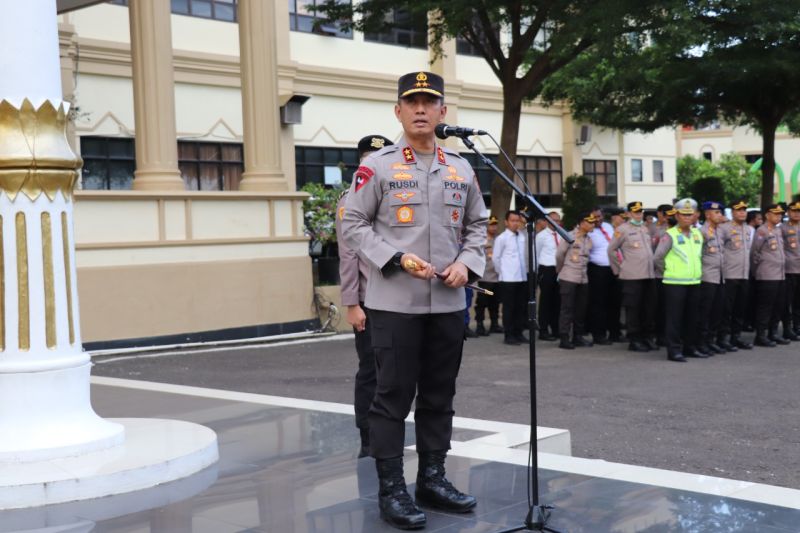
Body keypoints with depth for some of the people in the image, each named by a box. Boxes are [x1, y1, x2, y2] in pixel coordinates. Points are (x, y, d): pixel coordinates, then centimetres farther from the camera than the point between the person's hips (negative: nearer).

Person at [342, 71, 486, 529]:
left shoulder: (463, 169, 9)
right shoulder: (377, 166, -4)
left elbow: (477, 224, 16)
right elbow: (354, 225, -4)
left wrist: (467, 263, -2)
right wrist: (398, 258, -16)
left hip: (449, 303, 5)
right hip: (395, 302, -4)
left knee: (439, 396, 12)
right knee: (393, 397, -1)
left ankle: (433, 477, 25)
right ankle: (391, 489, 8)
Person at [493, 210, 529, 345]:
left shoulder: (523, 236, 7)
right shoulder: (502, 238, -7)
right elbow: (495, 258, -3)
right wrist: (502, 272, 2)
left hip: (522, 277, 5)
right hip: (508, 278, -5)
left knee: (521, 307, 9)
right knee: (509, 308, 0)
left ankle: (518, 333, 20)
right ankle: (509, 335, 6)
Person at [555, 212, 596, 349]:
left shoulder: (589, 240, 9)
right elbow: (559, 255, -4)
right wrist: (561, 270, 8)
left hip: (583, 279, 6)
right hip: (568, 278, -6)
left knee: (581, 308, 9)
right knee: (567, 308, -4)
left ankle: (578, 336, 19)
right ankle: (564, 339, -1)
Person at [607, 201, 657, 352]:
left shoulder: (646, 229, 17)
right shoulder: (623, 229, -3)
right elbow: (611, 250, -1)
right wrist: (620, 267, 1)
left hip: (649, 274, 6)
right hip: (632, 276, -6)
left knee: (650, 308, 8)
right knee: (633, 309, -1)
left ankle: (648, 338, 18)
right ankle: (634, 341, 5)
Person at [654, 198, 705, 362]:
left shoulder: (697, 234, 10)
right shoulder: (670, 235, -8)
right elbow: (657, 258, -10)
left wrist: (697, 271, 16)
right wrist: (668, 270, 0)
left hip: (694, 282, 6)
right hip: (675, 283, -6)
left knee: (691, 317, 10)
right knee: (675, 317, -4)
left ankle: (689, 347, 20)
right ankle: (674, 350, -1)